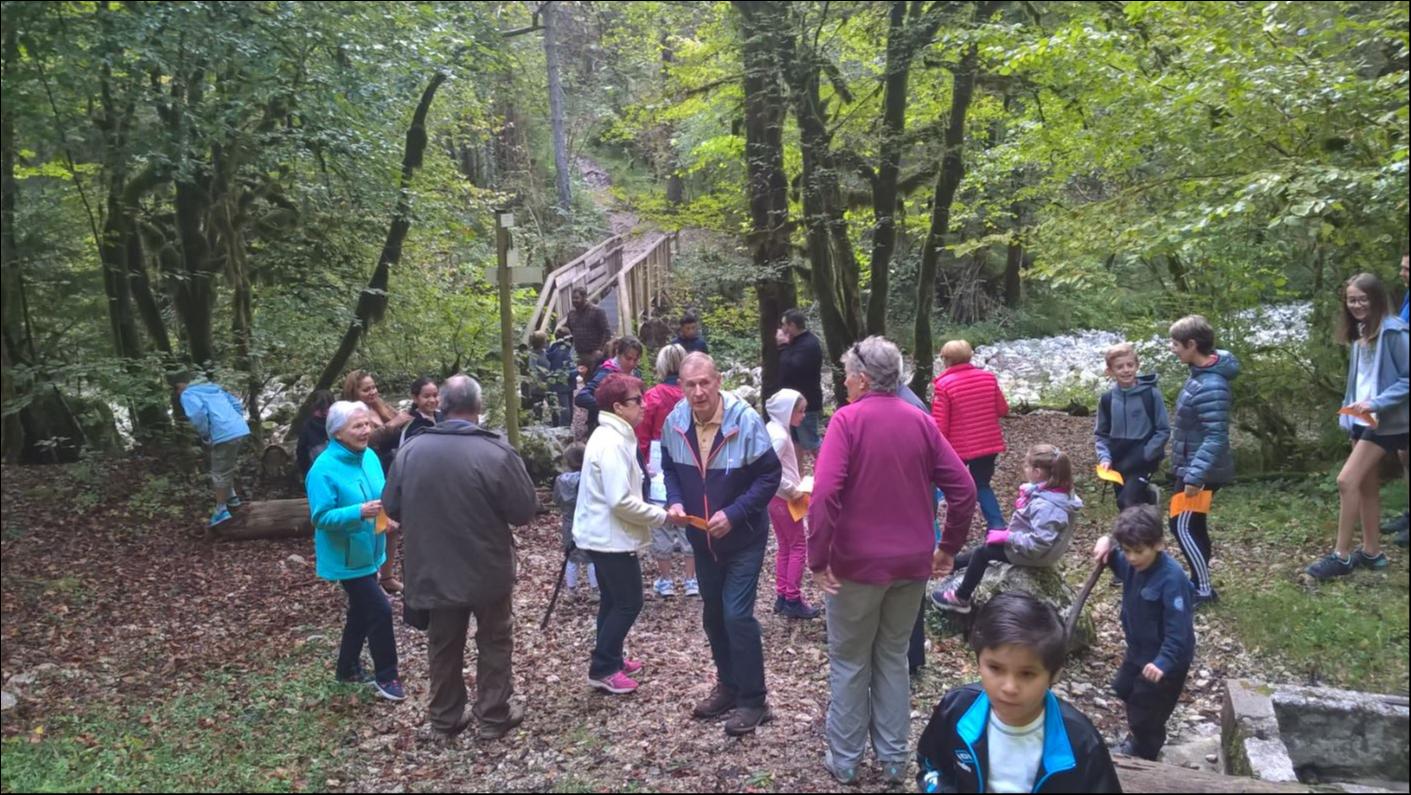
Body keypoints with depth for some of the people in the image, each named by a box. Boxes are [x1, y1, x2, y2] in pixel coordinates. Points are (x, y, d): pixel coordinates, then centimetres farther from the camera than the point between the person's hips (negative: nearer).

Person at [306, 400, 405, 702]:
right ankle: (386, 676, 10)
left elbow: (381, 495, 12)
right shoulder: (324, 468, -23)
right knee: (379, 610, -7)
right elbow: (321, 517, -23)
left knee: (361, 610, 19)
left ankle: (348, 668, 37)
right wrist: (359, 512, -36)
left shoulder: (370, 457, 0)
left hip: (368, 552, 8)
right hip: (346, 558, -8)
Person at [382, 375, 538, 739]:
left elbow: (392, 508, 3)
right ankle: (494, 716, 22)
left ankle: (445, 717, 30)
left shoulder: (410, 449, -7)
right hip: (487, 569, -3)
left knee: (444, 644, 18)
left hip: (433, 570, 3)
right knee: (494, 641, 15)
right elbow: (525, 510, -12)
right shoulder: (496, 452, -20)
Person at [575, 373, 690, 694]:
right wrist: (662, 516, -19)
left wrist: (656, 512, 10)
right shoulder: (612, 443, -24)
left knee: (615, 600, 20)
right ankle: (602, 669, 8)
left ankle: (610, 660, 32)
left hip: (604, 534, 10)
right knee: (629, 602, 0)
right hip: (611, 537, -10)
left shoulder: (611, 436, 9)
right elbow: (621, 501, -28)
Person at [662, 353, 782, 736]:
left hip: (744, 538, -5)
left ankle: (753, 700, 9)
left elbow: (770, 475, -17)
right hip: (702, 539, 5)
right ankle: (728, 686, 35)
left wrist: (733, 514, -25)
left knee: (737, 615, -8)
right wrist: (674, 501, -12)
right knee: (713, 615, 16)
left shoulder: (746, 420, -22)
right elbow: (670, 469, 8)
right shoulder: (674, 422, -8)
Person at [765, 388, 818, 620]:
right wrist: (792, 490, -20)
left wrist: (791, 488, 10)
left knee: (784, 547, 16)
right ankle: (793, 600, 6)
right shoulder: (780, 435, -21)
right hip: (784, 499, -9)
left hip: (776, 497, 9)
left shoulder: (773, 429, 8)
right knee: (798, 546, 1)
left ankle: (782, 598, 21)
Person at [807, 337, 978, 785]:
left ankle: (845, 760, 21)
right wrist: (949, 546, 11)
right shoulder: (920, 421, 3)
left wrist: (818, 558, -15)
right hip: (912, 563, 4)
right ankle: (894, 759, 25)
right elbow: (963, 488, 1)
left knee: (849, 663, 12)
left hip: (857, 562, -4)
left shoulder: (848, 419, -12)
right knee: (894, 658, 18)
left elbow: (824, 494, -23)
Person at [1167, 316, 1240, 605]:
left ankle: (1204, 589, 8)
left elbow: (1216, 437, -28)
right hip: (1193, 467, 10)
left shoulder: (1210, 386, -26)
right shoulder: (1201, 374, 6)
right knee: (1194, 525, 16)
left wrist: (1195, 476, -29)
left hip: (1201, 472, -10)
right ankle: (1198, 583, 27)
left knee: (1182, 526, -2)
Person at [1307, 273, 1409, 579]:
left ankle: (1341, 556, -1)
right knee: (1367, 485, 13)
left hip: (1385, 421, -8)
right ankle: (1371, 552, 24)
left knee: (1347, 481, -11)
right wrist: (1349, 412, 9)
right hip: (1361, 419, 8)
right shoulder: (1360, 333, 10)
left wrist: (1376, 404, -24)